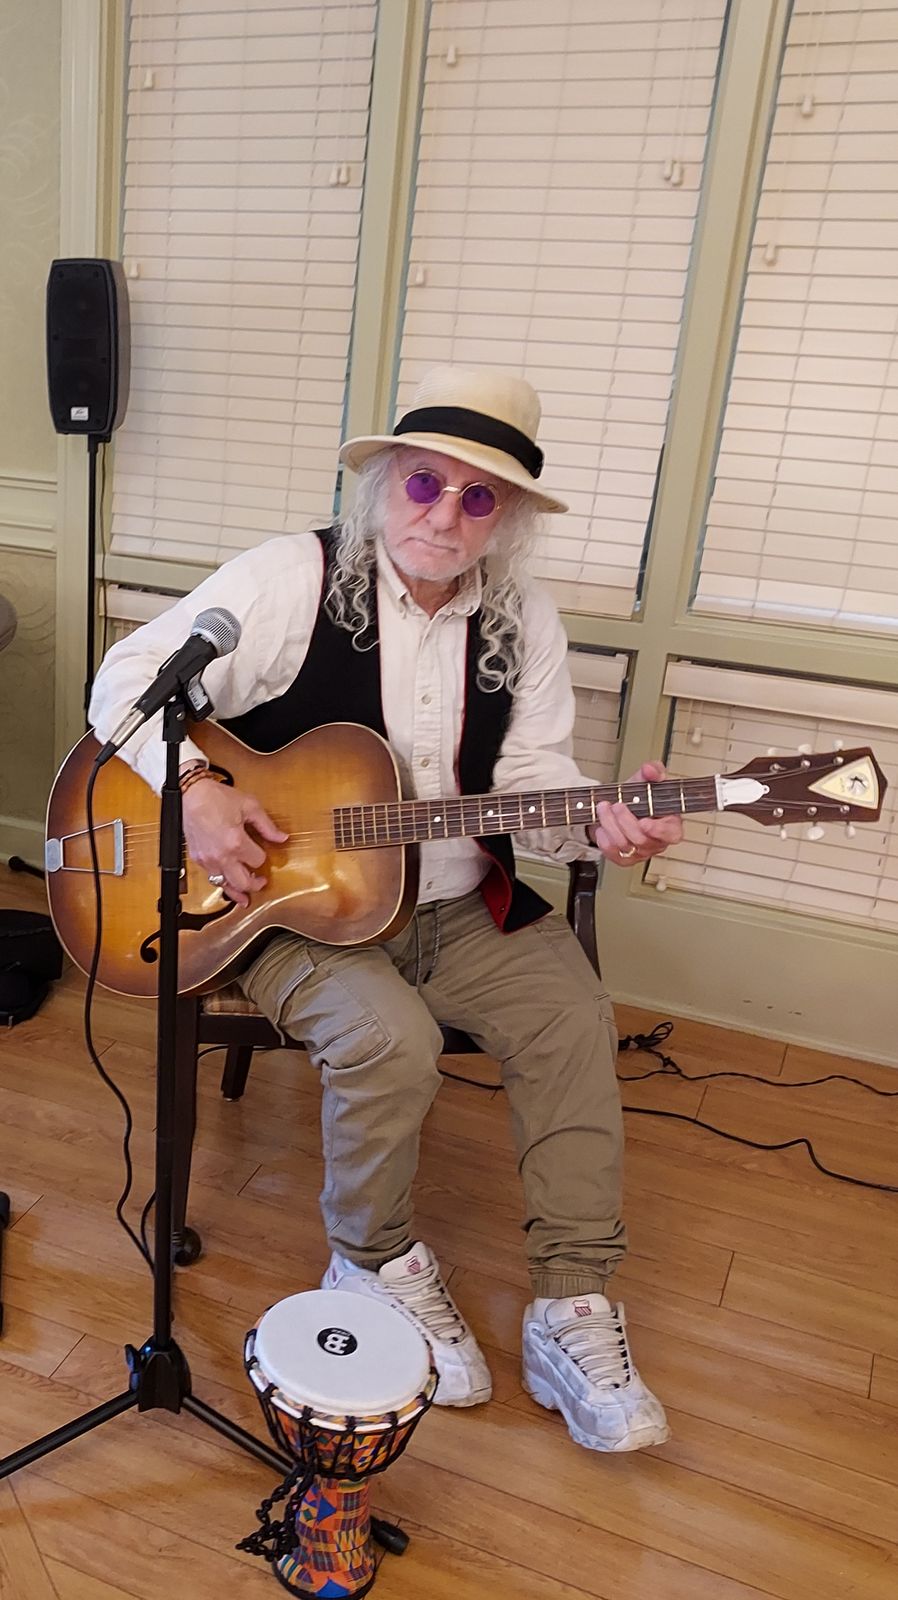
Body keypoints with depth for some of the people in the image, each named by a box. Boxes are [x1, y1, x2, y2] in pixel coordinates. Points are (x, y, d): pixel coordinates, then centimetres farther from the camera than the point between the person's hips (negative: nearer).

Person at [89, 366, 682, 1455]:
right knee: (392, 1037, -28)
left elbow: (531, 775, 3)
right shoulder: (294, 579, -8)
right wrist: (194, 790, -23)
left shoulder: (522, 622, 4)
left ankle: (571, 1313, 0)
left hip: (460, 905, 5)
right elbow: (129, 676, -7)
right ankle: (376, 1260, 5)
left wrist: (598, 825, -19)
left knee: (574, 1016, -16)